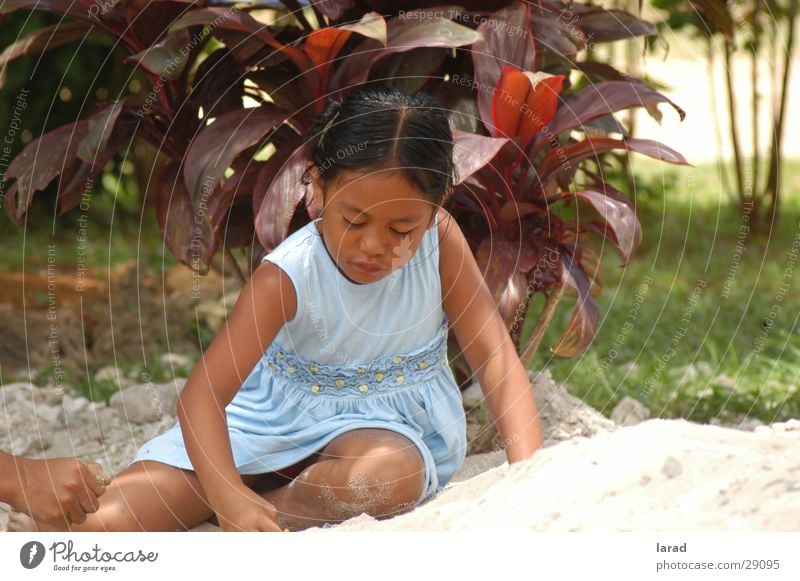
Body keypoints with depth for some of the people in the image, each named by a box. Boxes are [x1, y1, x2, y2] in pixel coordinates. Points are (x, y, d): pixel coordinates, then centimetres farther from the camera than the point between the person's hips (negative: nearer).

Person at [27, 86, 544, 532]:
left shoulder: (440, 242, -16)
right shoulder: (288, 277, -22)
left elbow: (496, 356, -14)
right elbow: (205, 391, -29)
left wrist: (531, 468, -31)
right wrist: (228, 496, -47)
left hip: (387, 426, 1)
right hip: (276, 420, -1)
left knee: (391, 471, -40)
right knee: (106, 520, -18)